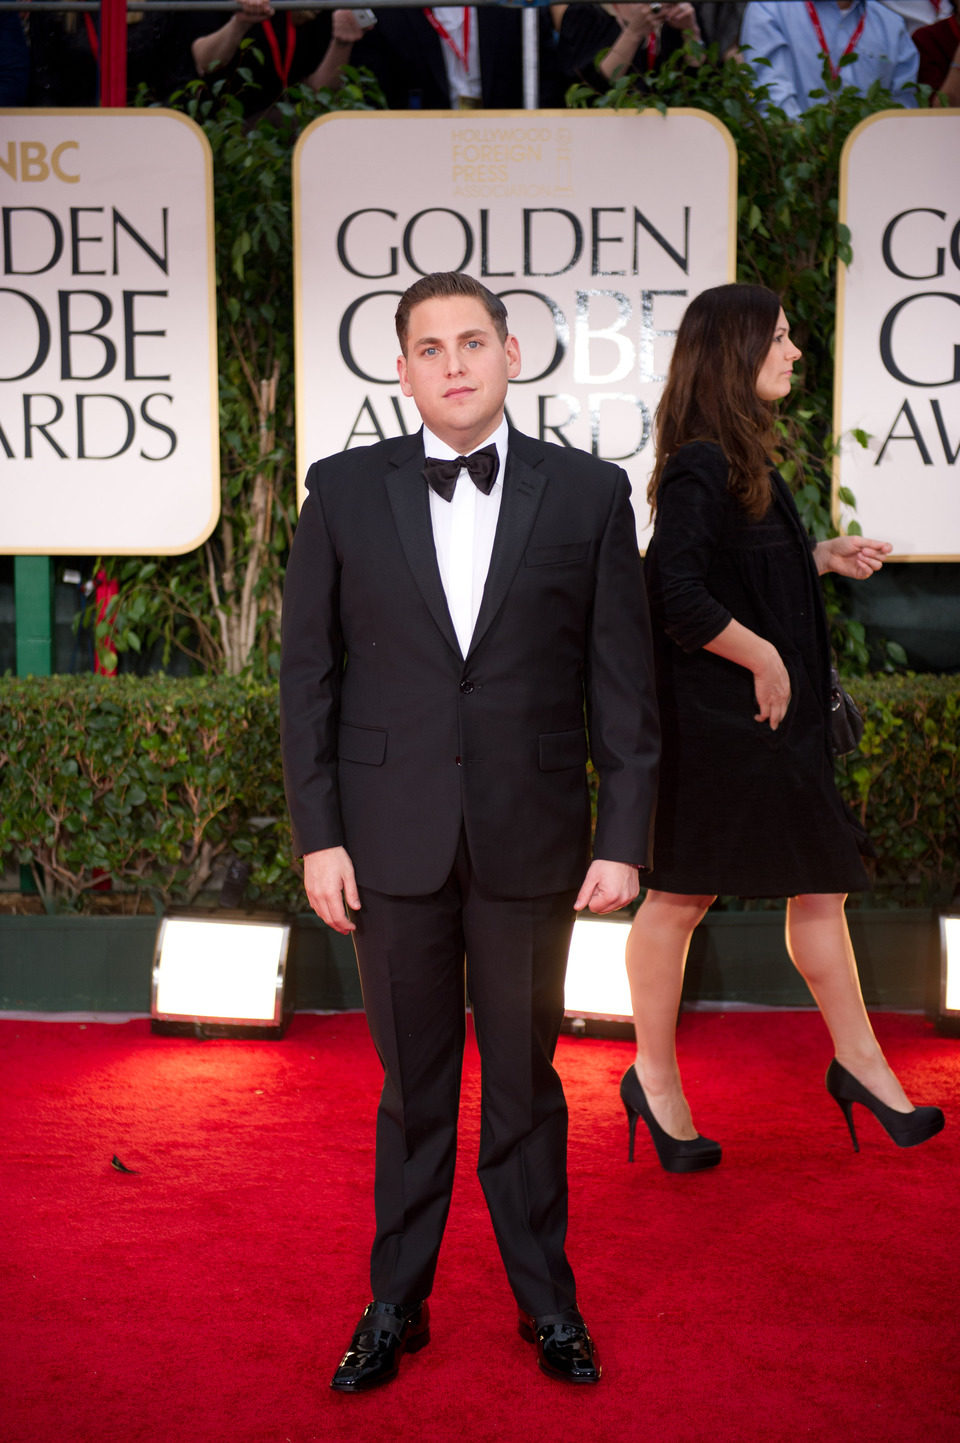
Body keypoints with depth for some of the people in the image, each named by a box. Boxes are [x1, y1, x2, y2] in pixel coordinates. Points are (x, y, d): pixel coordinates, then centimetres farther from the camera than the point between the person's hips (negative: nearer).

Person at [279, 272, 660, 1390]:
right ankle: (396, 1303, 28)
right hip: (392, 841, 0)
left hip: (529, 838, 0)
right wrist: (317, 836, -3)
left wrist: (623, 838, -3)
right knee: (411, 1085, 11)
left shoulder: (589, 493, 0)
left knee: (525, 1078, 12)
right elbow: (308, 672, 2)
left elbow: (622, 681, 1)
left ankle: (546, 1300, 30)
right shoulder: (344, 491, 2)